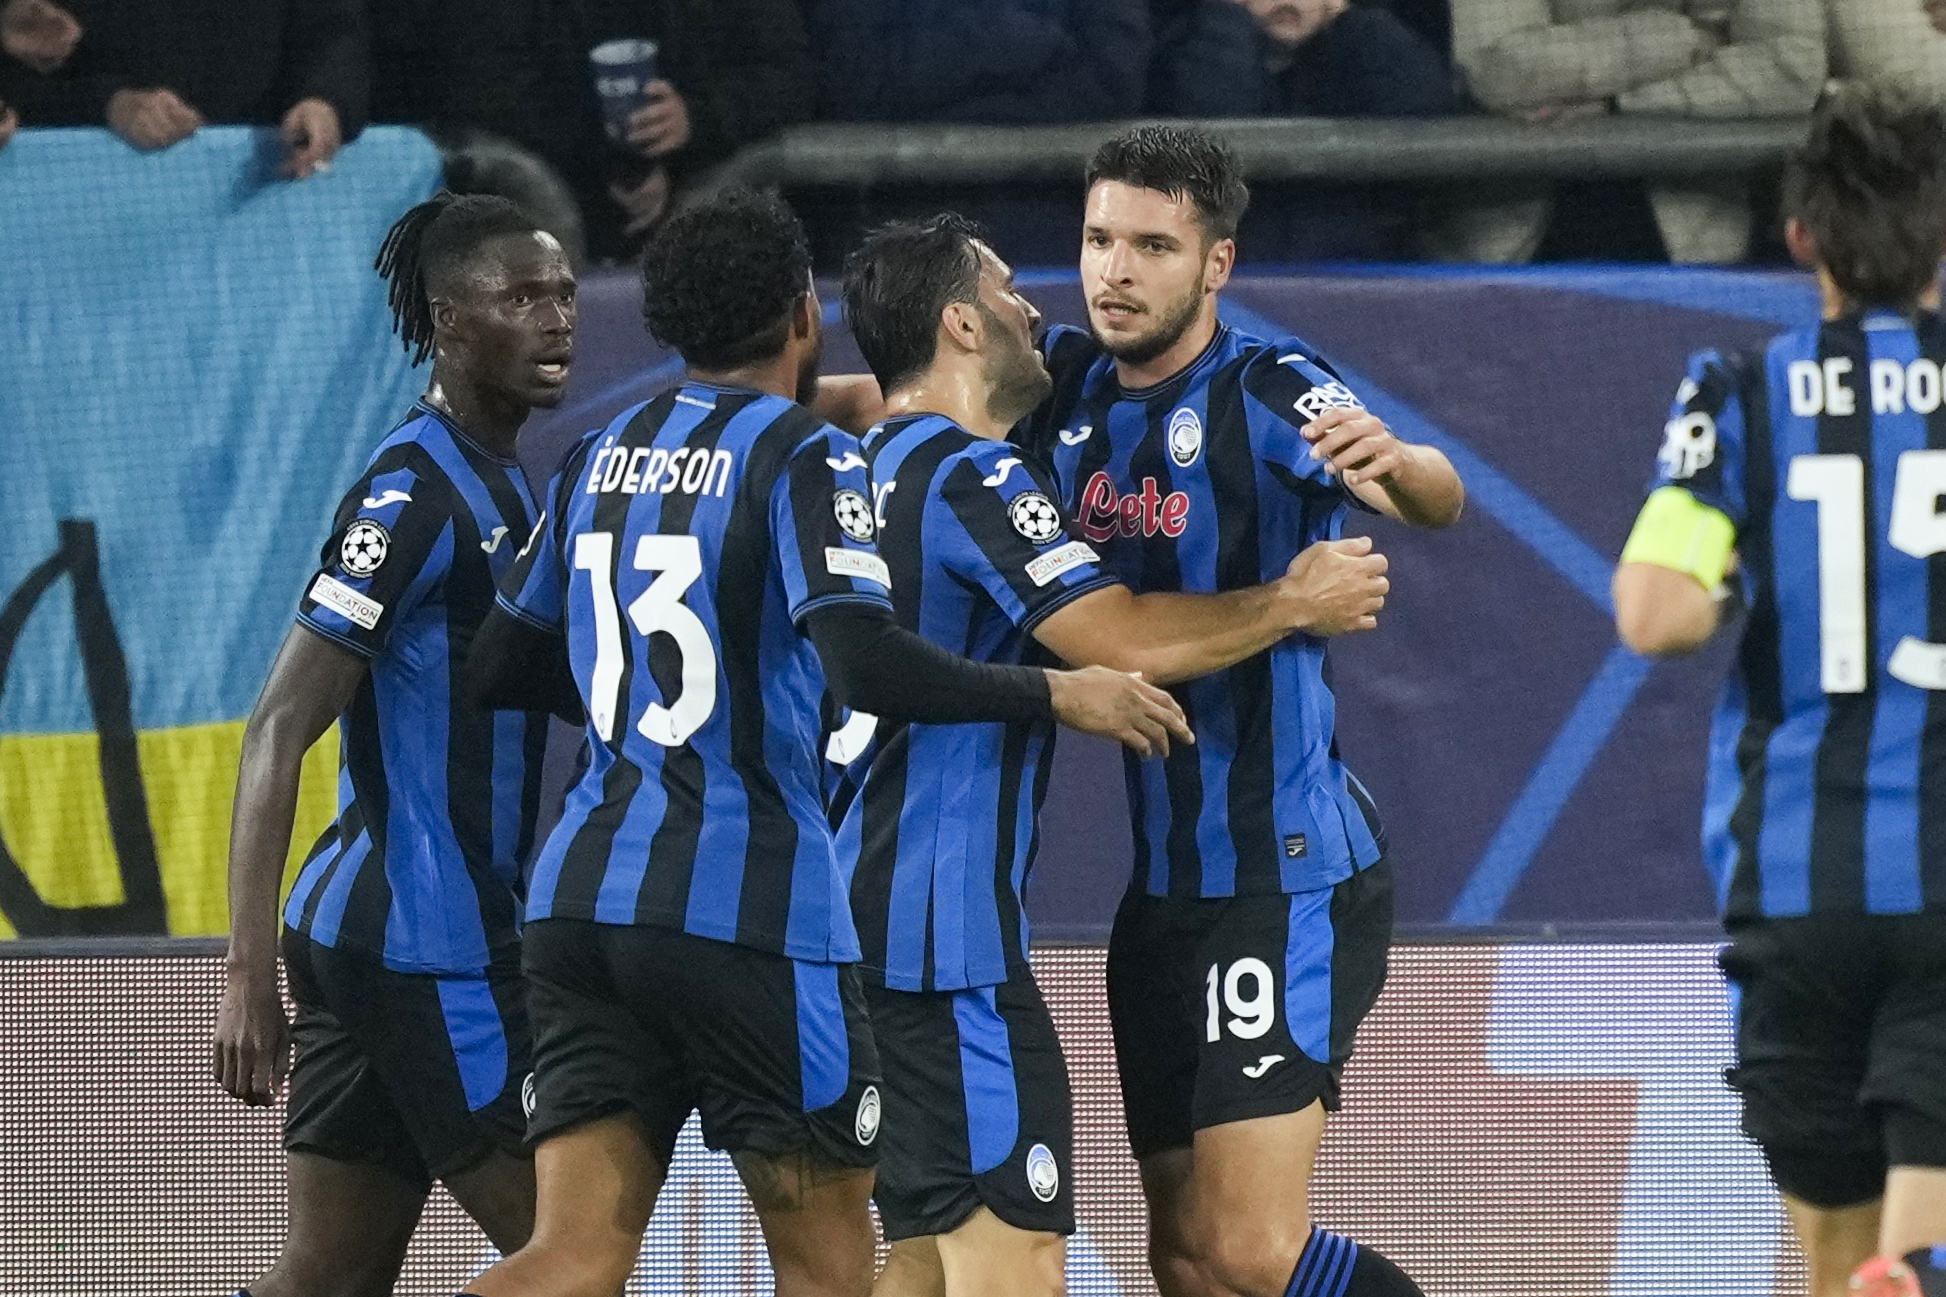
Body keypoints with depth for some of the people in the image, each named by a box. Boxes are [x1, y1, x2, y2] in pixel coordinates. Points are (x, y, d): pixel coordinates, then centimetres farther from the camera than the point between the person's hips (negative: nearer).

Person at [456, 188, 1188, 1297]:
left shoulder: (600, 458, 13)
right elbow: (868, 665, -20)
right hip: (751, 908, -6)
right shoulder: (805, 457, -6)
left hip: (581, 892, 6)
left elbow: (497, 670, 20)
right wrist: (1058, 694, -9)